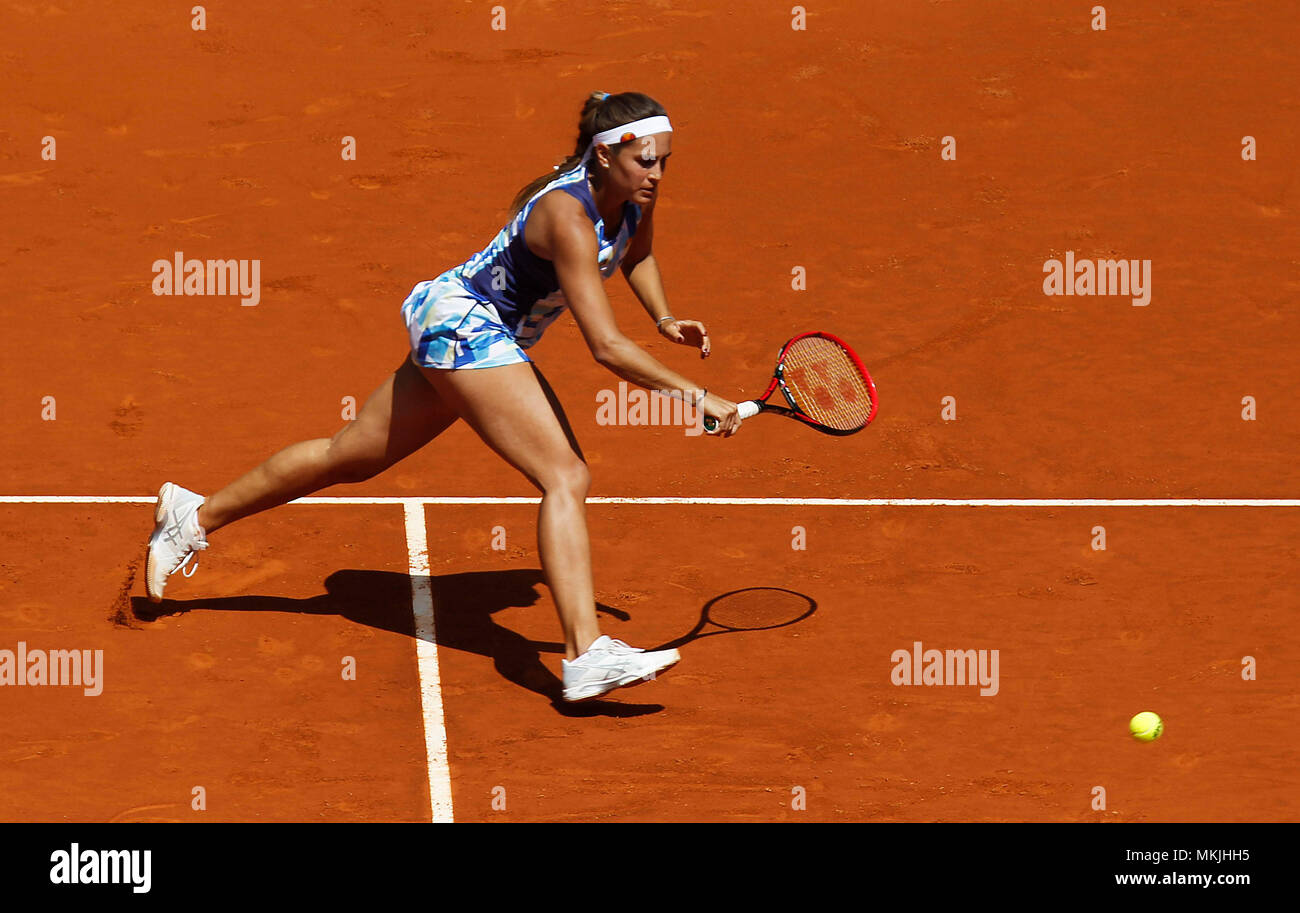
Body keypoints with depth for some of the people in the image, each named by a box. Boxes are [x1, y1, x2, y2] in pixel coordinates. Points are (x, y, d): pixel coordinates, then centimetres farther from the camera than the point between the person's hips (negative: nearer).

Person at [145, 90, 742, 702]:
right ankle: (586, 655, -32)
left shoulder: (635, 193, -3)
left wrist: (665, 319, 7)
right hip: (462, 320, -10)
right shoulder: (567, 215, -29)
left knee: (351, 456, 21)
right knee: (566, 478, -22)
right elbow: (605, 346, -33)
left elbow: (637, 257, 23)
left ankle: (194, 516, 35)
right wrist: (694, 396, -35)